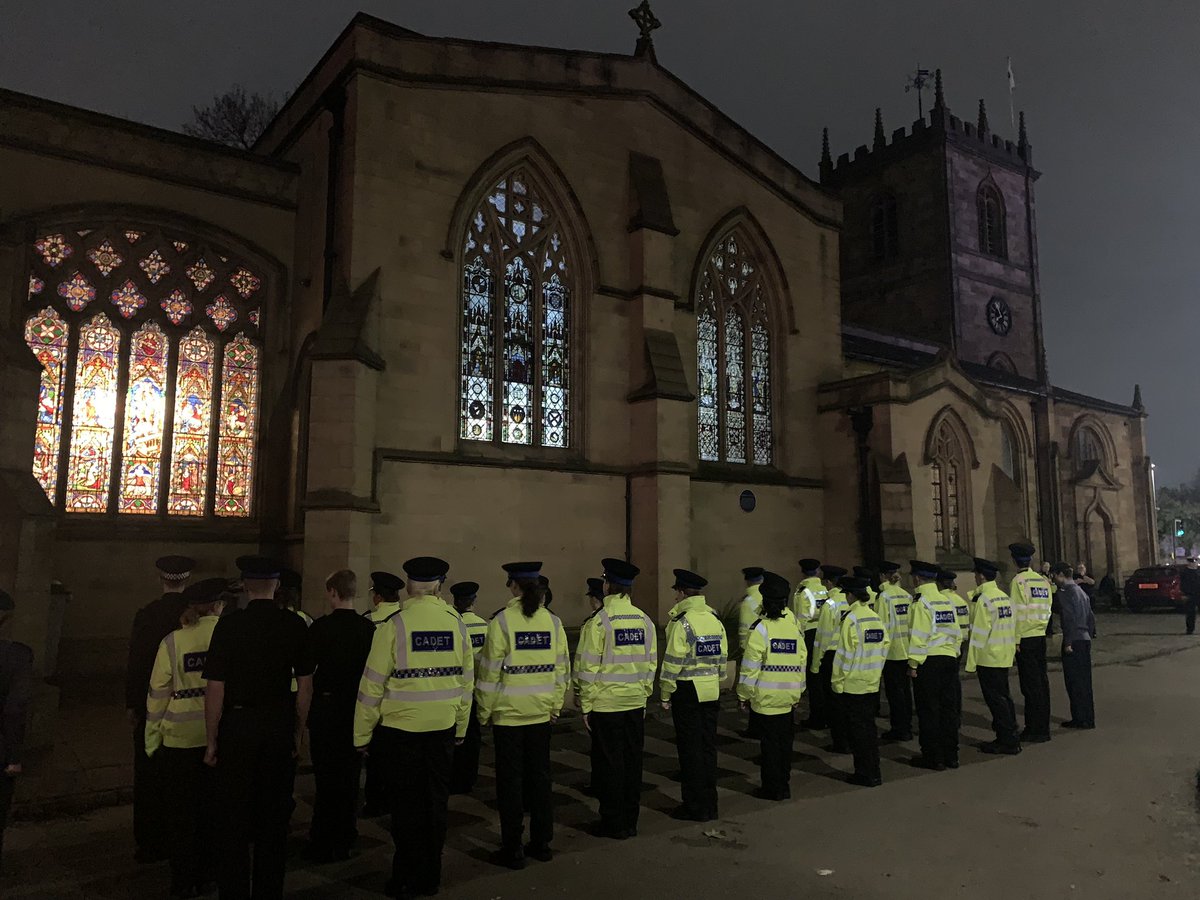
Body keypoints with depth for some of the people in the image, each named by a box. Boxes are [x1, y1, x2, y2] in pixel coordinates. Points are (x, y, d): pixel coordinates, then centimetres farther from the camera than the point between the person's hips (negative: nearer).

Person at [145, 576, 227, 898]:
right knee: (211, 808, 16)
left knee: (181, 811, 13)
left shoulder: (173, 641, -8)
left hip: (180, 739, -1)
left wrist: (152, 740, 7)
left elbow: (158, 693, -4)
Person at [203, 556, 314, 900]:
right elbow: (305, 684, 2)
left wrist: (212, 741, -1)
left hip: (238, 726, -3)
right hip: (280, 726, 3)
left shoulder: (230, 625, -11)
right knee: (275, 816, 15)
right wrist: (298, 732, 12)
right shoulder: (295, 624, -3)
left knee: (234, 819, 12)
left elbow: (215, 687, -11)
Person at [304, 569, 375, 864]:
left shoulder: (321, 626, -14)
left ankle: (322, 845, 15)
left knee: (326, 778, 7)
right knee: (350, 777, 14)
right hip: (357, 707, 3)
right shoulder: (368, 627, -5)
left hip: (326, 706, -3)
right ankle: (345, 842, 24)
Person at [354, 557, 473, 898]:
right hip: (443, 727, 3)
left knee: (406, 805, 11)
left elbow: (373, 684, -8)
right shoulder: (456, 623, -2)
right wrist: (460, 726, 15)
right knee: (435, 802, 15)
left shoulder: (394, 625, -11)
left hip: (399, 727, -3)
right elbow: (466, 681, 4)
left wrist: (362, 734, 2)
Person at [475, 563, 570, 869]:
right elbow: (562, 668, 4)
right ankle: (541, 843, 25)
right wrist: (556, 705, 15)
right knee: (540, 775, 15)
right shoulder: (552, 621, 0)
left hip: (508, 713, -4)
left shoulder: (502, 621, -12)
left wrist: (484, 711, 1)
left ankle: (513, 849, 15)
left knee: (510, 779, 7)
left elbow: (490, 670, -10)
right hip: (542, 712, 4)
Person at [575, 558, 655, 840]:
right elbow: (651, 664, 8)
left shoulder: (599, 621, -14)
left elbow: (588, 668, -12)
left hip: (606, 703, -5)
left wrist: (586, 706, -4)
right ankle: (630, 822, 23)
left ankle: (613, 824, 15)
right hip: (636, 702, 5)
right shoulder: (645, 620, 3)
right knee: (632, 761, 13)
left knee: (610, 764, 5)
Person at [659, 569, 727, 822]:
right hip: (711, 692, 7)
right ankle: (709, 805, 22)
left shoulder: (681, 622, -15)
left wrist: (665, 695, -6)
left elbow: (673, 663, -15)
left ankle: (695, 807, 10)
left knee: (690, 749, 3)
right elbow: (722, 658, 12)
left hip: (687, 692, -7)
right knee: (708, 747, 14)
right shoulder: (714, 620, 7)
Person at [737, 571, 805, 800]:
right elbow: (802, 660, 9)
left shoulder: (761, 628, -14)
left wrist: (744, 695, -3)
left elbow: (750, 667, -14)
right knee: (785, 741, 15)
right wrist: (798, 691, 19)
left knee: (769, 742, 5)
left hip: (765, 697, -5)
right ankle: (783, 786, 25)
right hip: (788, 697, 5)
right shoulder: (794, 625, 2)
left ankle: (772, 788, 13)